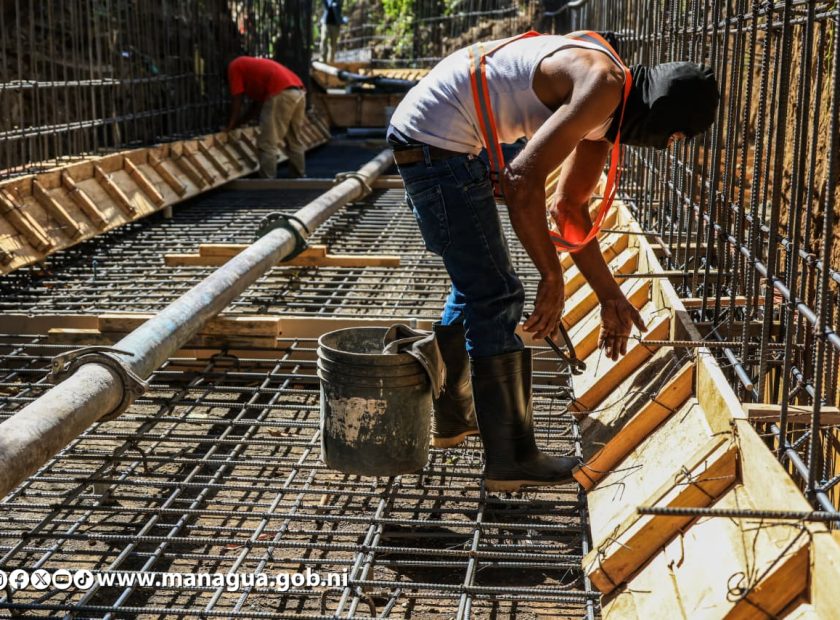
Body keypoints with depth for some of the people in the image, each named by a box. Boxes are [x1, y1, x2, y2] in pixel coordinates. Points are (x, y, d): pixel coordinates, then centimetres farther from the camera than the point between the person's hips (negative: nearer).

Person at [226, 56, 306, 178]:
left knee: (267, 145, -3)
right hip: (299, 91, 9)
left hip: (281, 93, -9)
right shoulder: (252, 68, 36)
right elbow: (257, 104, 35)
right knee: (294, 142, 21)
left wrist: (231, 125, 20)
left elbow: (236, 100, 10)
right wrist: (237, 123, 39)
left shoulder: (234, 66, 13)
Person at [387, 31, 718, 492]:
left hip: (422, 139, 11)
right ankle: (510, 461, 2)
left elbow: (569, 206, 20)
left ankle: (451, 418, 37)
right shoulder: (604, 87, -18)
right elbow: (523, 181, -26)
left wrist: (610, 297, 21)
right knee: (496, 298, -6)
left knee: (477, 288, 22)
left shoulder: (607, 109, 13)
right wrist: (552, 278, -18)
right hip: (437, 141, -11)